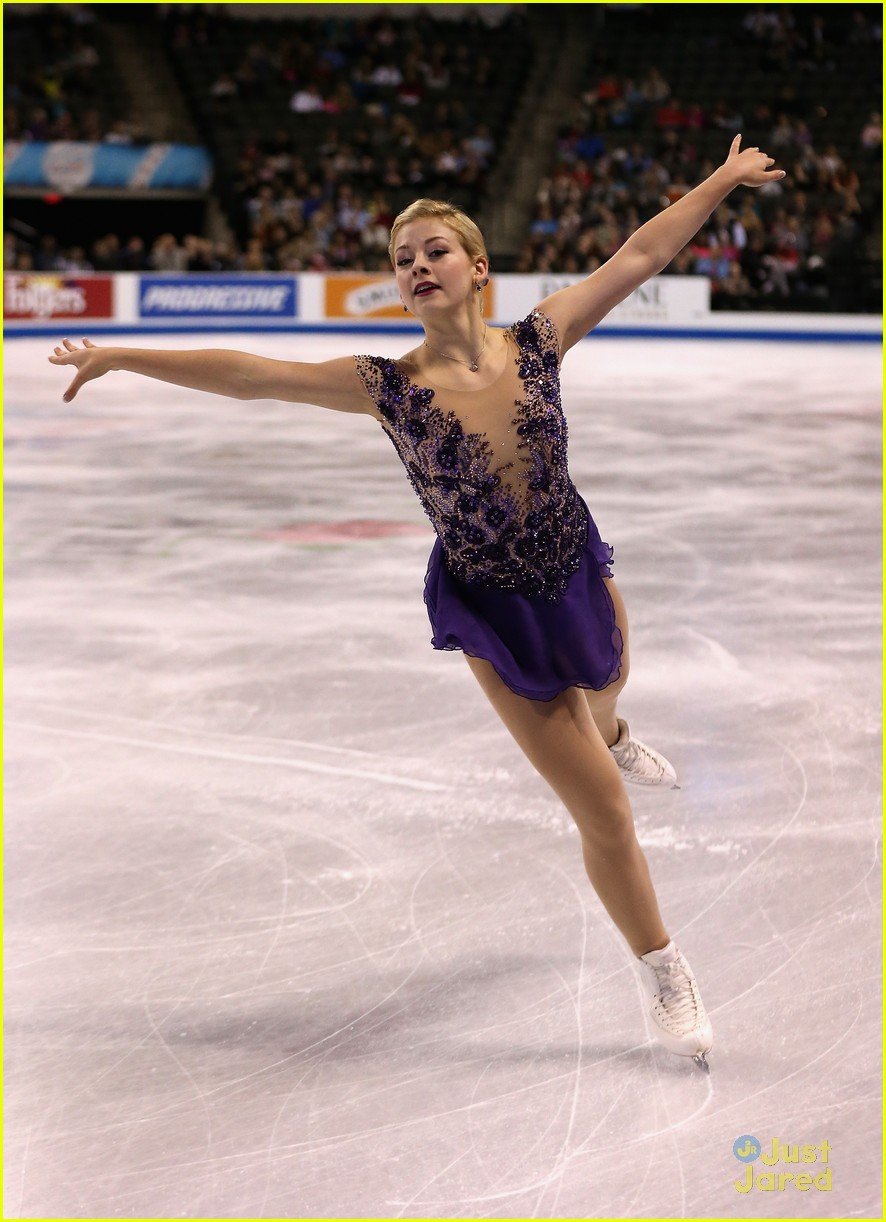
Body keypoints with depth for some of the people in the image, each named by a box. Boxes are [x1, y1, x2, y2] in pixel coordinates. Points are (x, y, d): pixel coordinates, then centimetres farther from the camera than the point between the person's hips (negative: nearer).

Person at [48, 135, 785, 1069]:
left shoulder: (536, 342, -12)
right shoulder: (388, 387, -18)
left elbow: (639, 256, -6)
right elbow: (246, 374, -17)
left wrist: (722, 180, 0)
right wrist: (122, 357, -16)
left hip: (579, 576, 3)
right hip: (492, 611, -3)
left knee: (603, 702, 35)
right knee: (603, 813, 2)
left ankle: (616, 740, 76)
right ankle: (663, 974, 24)